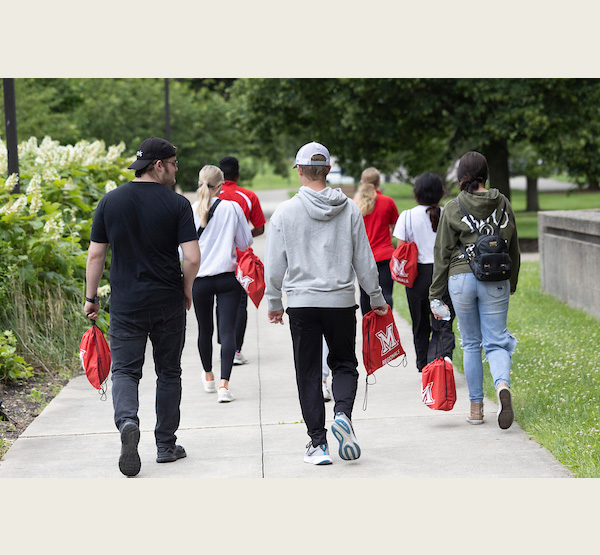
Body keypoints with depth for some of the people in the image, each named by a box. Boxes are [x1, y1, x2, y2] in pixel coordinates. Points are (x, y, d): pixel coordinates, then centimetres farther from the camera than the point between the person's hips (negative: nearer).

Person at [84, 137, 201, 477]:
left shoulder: (111, 202, 0)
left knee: (125, 369, 6)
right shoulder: (177, 204, -7)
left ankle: (127, 421, -23)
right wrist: (186, 290, 5)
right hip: (168, 303, -1)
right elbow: (192, 258, -13)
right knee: (169, 372, 12)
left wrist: (91, 298, 11)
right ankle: (166, 445, 17)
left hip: (126, 304, 1)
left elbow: (96, 255, 1)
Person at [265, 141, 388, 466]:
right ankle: (343, 412, -12)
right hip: (341, 301, 1)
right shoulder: (349, 210, -1)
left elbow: (274, 265, -1)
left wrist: (274, 303, 12)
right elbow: (364, 260, 4)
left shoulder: (285, 213, -4)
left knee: (309, 373, 7)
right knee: (344, 364, 16)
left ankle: (318, 444, 5)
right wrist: (377, 298, 15)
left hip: (301, 302, -1)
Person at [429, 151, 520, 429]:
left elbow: (442, 254, -1)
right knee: (496, 342, 3)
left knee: (471, 344, 11)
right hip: (496, 281, 1)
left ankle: (476, 407, 14)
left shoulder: (452, 209, -4)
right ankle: (503, 385, -27)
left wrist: (435, 294, 5)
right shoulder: (503, 205, 3)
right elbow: (514, 249, 12)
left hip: (461, 278, -1)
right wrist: (512, 283, 26)